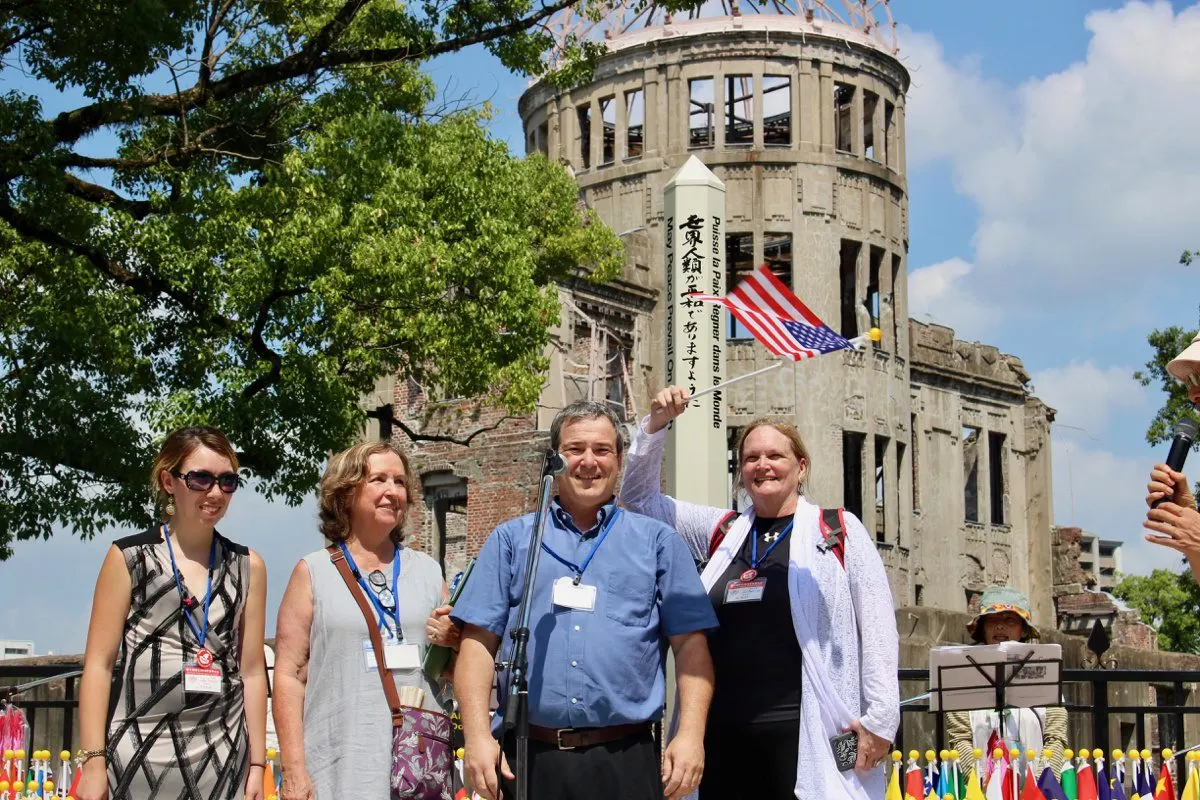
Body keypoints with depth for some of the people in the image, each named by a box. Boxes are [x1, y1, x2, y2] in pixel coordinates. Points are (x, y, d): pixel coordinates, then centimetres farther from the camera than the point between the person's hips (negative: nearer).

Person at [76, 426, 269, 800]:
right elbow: (99, 663, 0)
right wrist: (93, 759, -6)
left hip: (223, 756, 2)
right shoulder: (129, 558, 2)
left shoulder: (247, 567, 8)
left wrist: (257, 763, 6)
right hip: (140, 753, -2)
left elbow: (251, 671, 8)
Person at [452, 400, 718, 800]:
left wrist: (690, 734, -6)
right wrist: (477, 735, -6)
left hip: (626, 761, 0)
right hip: (529, 758, 0)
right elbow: (479, 642, 5)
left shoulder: (657, 541, 11)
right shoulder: (511, 539, 11)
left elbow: (690, 644, 5)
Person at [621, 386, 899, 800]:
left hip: (805, 732, -4)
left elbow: (877, 629, 0)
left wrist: (879, 717, -6)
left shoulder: (839, 532, 4)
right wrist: (655, 425, 4)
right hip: (723, 731, 4)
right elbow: (640, 497, 17)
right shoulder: (722, 532, 15)